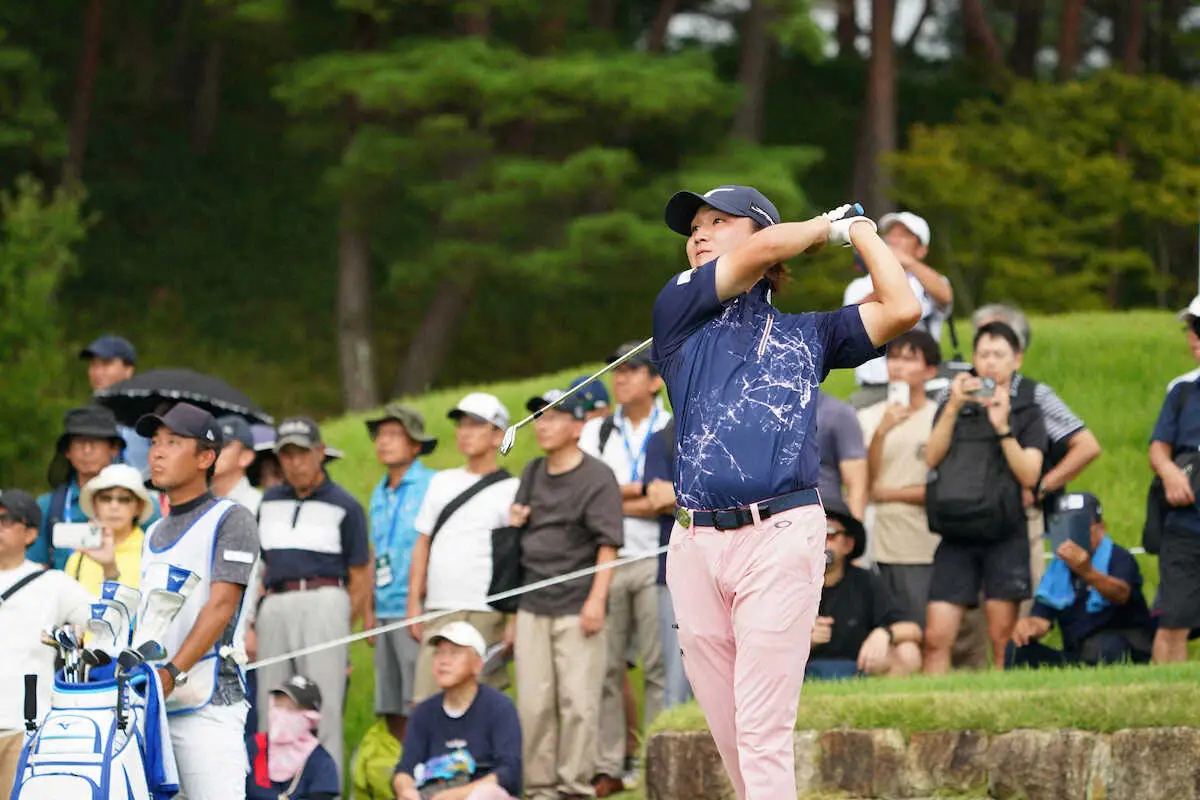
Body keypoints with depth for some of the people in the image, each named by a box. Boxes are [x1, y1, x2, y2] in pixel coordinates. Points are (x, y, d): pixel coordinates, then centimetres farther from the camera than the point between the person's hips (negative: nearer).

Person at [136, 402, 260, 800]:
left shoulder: (231, 520, -1)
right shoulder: (155, 533, 24)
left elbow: (221, 606, -12)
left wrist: (174, 671, -22)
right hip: (149, 707, 7)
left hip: (208, 709, -7)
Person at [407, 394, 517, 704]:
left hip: (486, 616, -5)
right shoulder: (441, 483, 17)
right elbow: (423, 543, 20)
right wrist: (414, 602, 11)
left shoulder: (510, 490, 1)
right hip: (438, 612, 5)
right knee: (426, 701, -3)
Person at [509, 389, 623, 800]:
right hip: (532, 607, 6)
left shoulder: (597, 477, -3)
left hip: (576, 607, -6)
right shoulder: (532, 474, 17)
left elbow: (608, 544, -8)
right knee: (533, 702, 3)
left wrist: (596, 600, -15)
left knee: (578, 700, -8)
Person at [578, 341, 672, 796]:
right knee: (606, 665, 0)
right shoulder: (596, 432, 16)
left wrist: (616, 499, -5)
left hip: (656, 561, -3)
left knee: (659, 666, -6)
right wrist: (640, 491, -5)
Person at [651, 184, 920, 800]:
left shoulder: (807, 333, 17)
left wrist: (861, 231, 19)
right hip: (695, 542, 2)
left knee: (763, 733, -11)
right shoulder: (679, 310, 13)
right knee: (727, 734, 4)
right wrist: (826, 227, 18)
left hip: (780, 538, -2)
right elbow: (761, 252, 1)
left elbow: (902, 310, 7)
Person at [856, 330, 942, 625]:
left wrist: (888, 492, -2)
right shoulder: (870, 418, 9)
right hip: (877, 548, 3)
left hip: (922, 555, -3)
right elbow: (865, 482, 0)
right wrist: (881, 433, -11)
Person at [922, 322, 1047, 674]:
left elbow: (1029, 475, -3)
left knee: (1003, 640, -3)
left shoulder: (1026, 412, 9)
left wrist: (1003, 428, -13)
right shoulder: (955, 405, 17)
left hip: (1004, 535, -2)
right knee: (936, 637, -6)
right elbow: (932, 457, 1)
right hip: (956, 534, 2)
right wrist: (954, 408, -9)